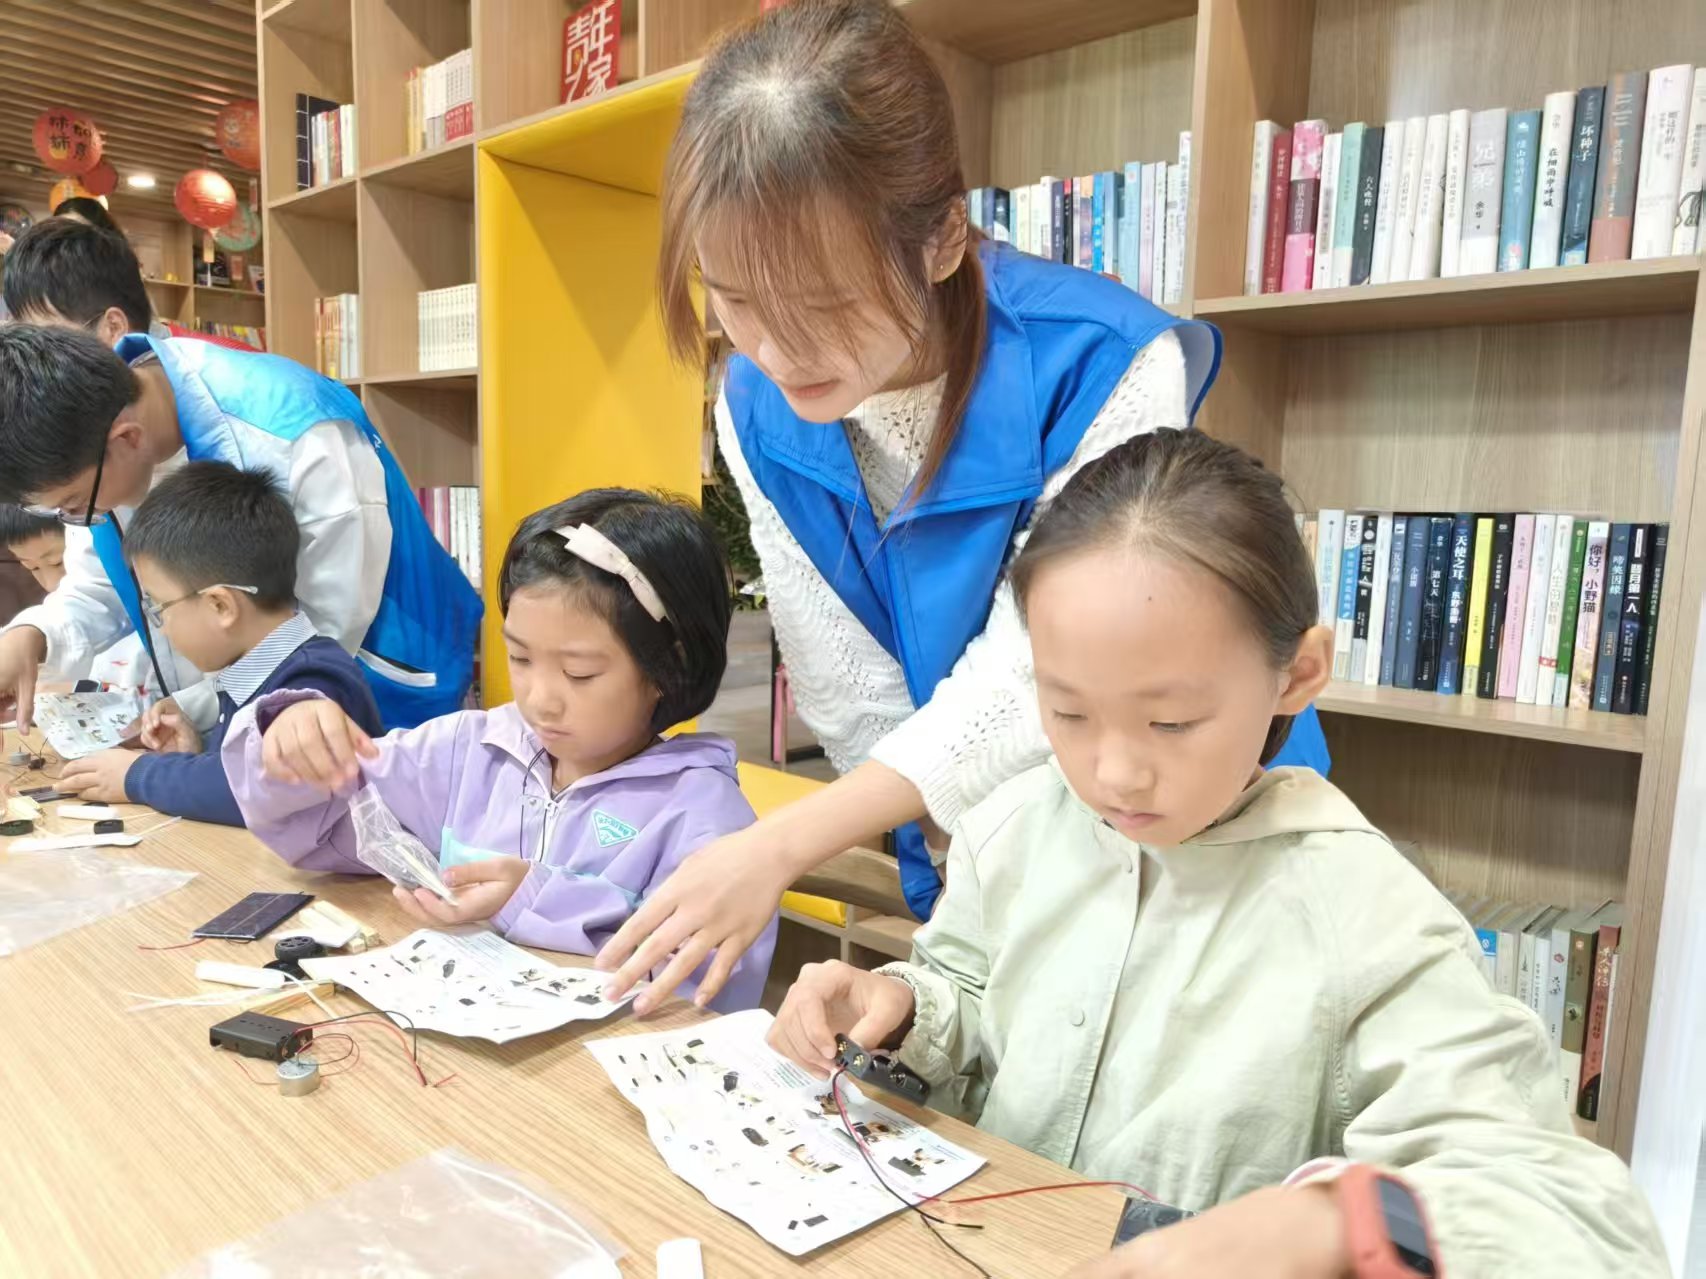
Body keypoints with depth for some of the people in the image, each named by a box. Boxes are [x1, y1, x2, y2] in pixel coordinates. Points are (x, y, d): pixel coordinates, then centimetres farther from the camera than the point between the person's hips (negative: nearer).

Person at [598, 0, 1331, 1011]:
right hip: (973, 850, 4)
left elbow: (1034, 684, -27)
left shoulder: (1104, 367, -29)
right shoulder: (760, 412, -14)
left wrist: (780, 847, -31)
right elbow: (853, 701, -11)